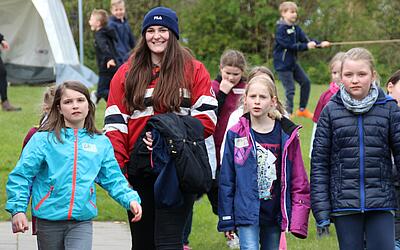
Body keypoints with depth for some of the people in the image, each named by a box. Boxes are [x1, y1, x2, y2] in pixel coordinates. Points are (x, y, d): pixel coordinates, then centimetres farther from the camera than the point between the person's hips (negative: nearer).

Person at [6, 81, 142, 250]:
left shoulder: (101, 143, 6)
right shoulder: (44, 139, -3)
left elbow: (113, 179, 10)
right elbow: (21, 175, -5)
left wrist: (130, 199, -7)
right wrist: (18, 209, -14)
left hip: (82, 221, 1)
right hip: (48, 221, -1)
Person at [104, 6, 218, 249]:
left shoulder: (193, 70, 2)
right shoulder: (127, 73, 9)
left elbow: (207, 118, -3)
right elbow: (115, 122, 4)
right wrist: (116, 166, -7)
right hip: (140, 168, 3)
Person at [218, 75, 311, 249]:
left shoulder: (288, 135, -1)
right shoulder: (236, 135, -2)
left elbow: (299, 181, 2)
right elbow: (226, 180, 2)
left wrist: (298, 220, -5)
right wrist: (226, 220, 1)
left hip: (274, 213, 2)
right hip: (247, 212, -2)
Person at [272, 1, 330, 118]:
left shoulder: (296, 28, 8)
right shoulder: (281, 29, -16)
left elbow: (306, 39, -1)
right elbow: (289, 45, -22)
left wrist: (319, 44, -17)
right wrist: (306, 46, -25)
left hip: (292, 62, 8)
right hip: (282, 64, -8)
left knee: (305, 82, 11)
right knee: (290, 90, -7)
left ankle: (302, 109, 23)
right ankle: (288, 113, 4)